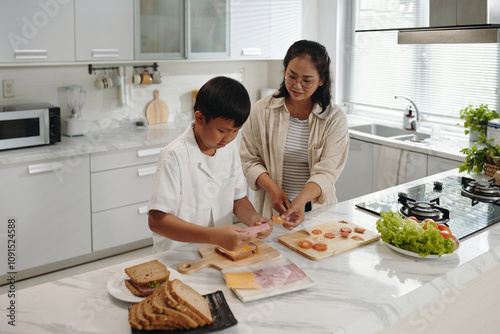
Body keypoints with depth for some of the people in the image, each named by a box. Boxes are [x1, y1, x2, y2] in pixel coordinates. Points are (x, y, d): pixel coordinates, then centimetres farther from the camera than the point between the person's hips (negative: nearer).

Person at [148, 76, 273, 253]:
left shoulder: (230, 148, 4)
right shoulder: (175, 156, -16)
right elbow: (156, 220, -21)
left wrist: (254, 218, -10)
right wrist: (214, 236, -32)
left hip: (222, 252, 3)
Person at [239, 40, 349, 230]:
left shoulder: (335, 119, -2)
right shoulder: (262, 110, 1)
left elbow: (326, 171, -9)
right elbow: (250, 159, 2)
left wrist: (301, 200, -27)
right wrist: (273, 189, -14)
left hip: (316, 208, 0)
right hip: (272, 209, 1)